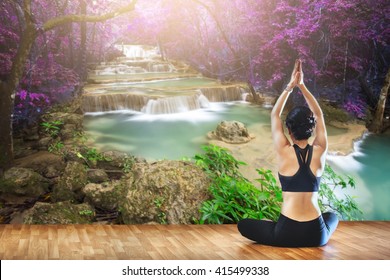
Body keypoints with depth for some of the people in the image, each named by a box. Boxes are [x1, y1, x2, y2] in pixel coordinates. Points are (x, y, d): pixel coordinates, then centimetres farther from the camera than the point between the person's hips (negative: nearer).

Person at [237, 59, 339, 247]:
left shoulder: (284, 152, -8)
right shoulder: (320, 151, -2)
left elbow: (274, 115, 6)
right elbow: (319, 115, 11)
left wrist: (290, 86, 7)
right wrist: (301, 85, 8)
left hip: (287, 233, -2)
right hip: (316, 235, 3)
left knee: (243, 225, 20)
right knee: (333, 217, 39)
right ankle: (311, 241, 23)